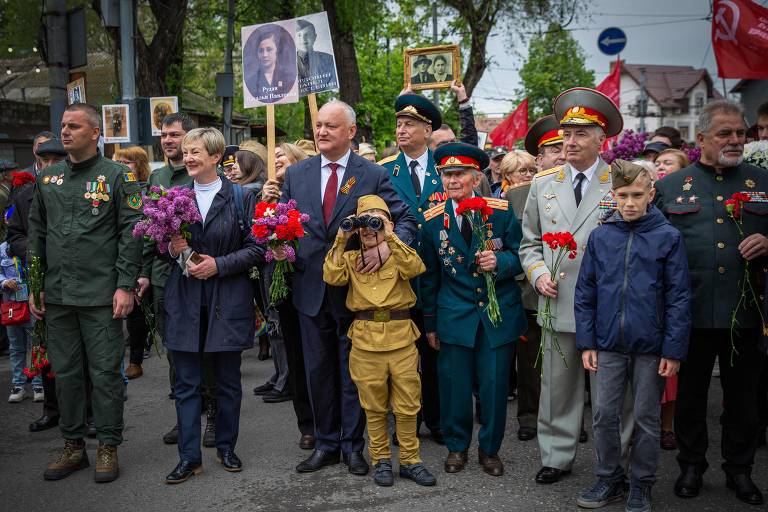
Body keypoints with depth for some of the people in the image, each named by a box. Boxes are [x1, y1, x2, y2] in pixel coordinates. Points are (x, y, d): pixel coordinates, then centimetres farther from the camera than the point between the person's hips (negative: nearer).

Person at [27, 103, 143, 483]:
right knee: (65, 372, 11)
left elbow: (131, 233, -6)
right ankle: (73, 446, 24)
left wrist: (125, 285, -12)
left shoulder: (117, 177, -2)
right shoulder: (47, 179, 13)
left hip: (101, 295, -5)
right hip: (56, 295, 5)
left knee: (105, 372, 2)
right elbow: (36, 233, 15)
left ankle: (108, 447, 14)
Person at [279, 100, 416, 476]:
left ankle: (352, 444, 24)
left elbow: (407, 220, -6)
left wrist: (385, 248, -23)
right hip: (311, 289, 3)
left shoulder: (373, 175, -4)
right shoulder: (296, 174, 6)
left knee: (352, 371, 9)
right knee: (318, 370, 12)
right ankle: (326, 443, 27)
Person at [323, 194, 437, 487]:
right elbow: (332, 277, -7)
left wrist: (390, 237, -17)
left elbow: (413, 268, -14)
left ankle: (410, 460, 18)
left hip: (401, 337, -1)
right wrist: (340, 240, -7)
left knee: (407, 405, 5)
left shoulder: (399, 254, 7)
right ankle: (381, 460, 22)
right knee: (374, 406, 9)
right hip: (365, 339, 1)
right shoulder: (351, 258, 11)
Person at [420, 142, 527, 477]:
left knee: (494, 387, 5)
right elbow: (429, 274, 7)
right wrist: (429, 322, 10)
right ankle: (457, 446, 29)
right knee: (454, 386, 6)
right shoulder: (433, 219, 0)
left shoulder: (501, 210, -5)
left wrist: (499, 262, -21)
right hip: (454, 317, 1)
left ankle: (490, 449, 27)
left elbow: (519, 257, 2)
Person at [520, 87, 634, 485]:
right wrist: (538, 274, -1)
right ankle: (557, 456, 25)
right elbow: (530, 242, 15)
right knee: (557, 386, 10)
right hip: (558, 303, 3)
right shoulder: (543, 184, 10)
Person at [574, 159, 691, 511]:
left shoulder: (668, 237, -5)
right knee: (604, 415, 8)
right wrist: (587, 343, 1)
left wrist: (674, 350, -8)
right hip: (609, 345, 2)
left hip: (651, 347, -2)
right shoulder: (600, 236, 1)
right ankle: (609, 479, 26)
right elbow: (585, 294, 4)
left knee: (647, 419, 10)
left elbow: (678, 298, -5)